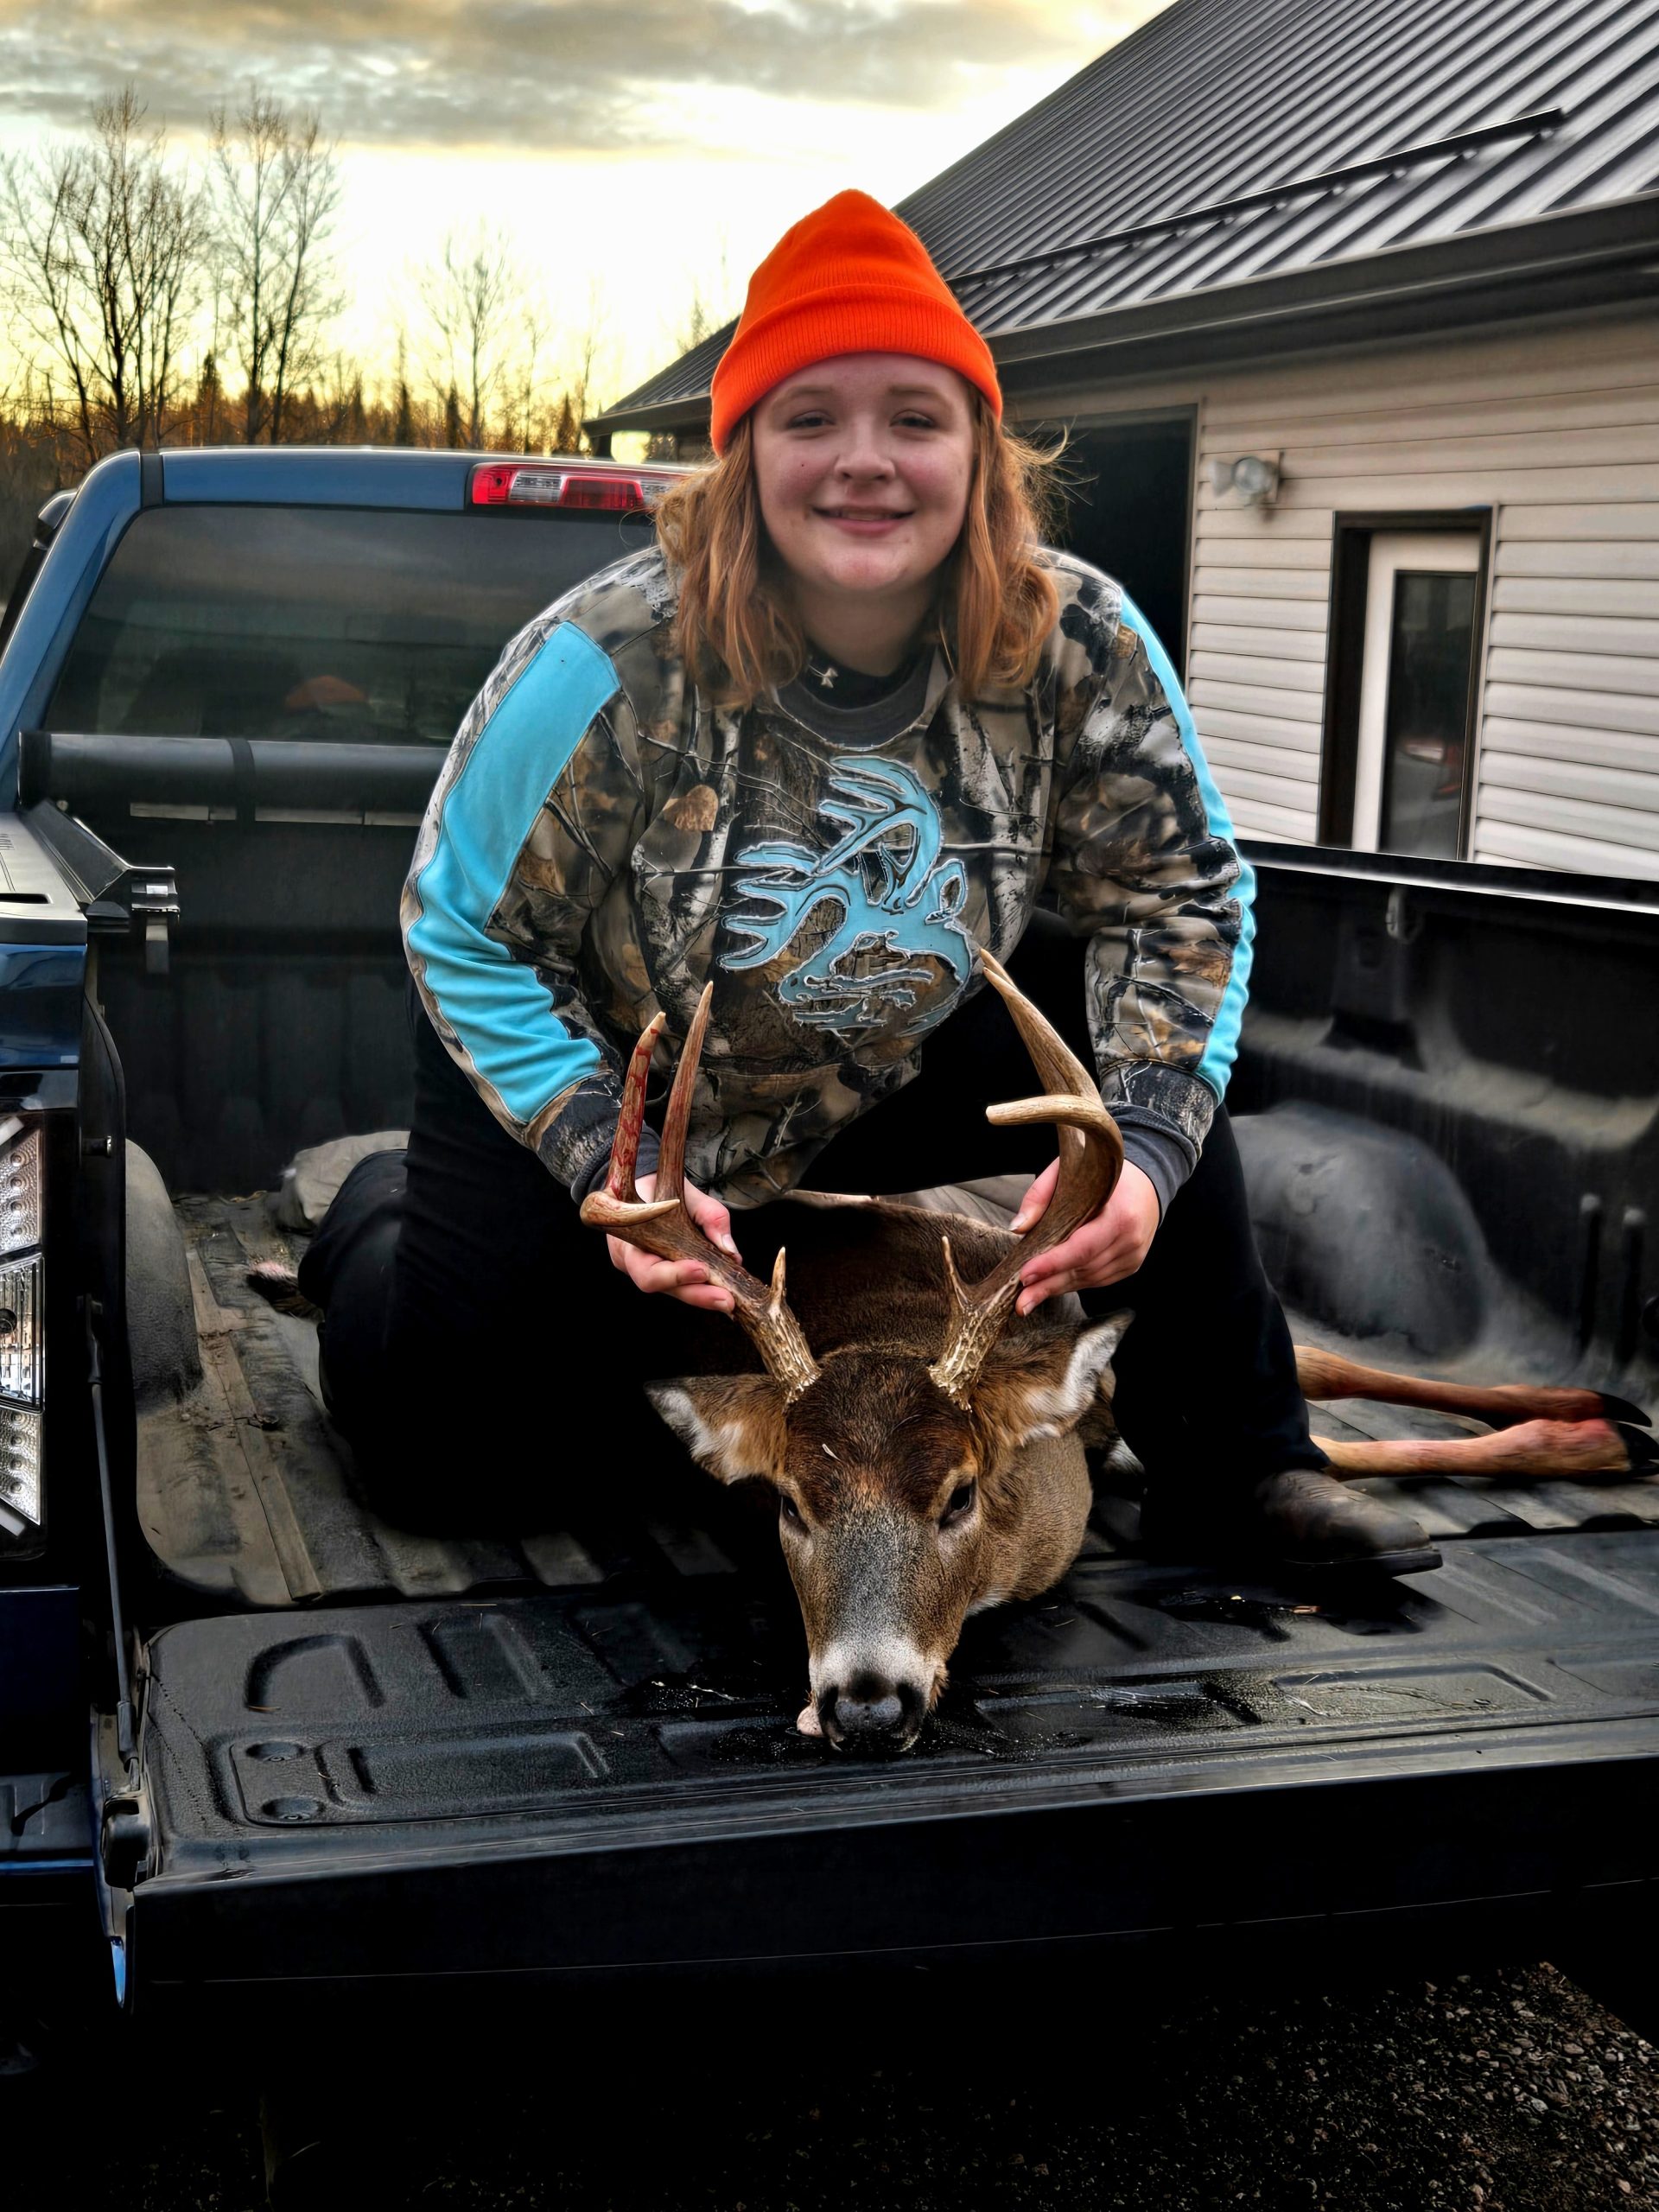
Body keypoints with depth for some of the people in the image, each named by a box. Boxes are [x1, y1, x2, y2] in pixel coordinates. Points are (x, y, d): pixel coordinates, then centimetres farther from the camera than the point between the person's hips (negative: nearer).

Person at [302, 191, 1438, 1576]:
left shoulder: (1076, 645, -22)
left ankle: (1234, 1467, -6)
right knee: (428, 1427, -1)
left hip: (883, 1092, 3)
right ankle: (380, 1215, 35)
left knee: (1125, 1027, -20)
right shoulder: (611, 665, -31)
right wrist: (611, 1172, -31)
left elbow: (1182, 896, -13)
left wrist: (1144, 1144, -29)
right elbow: (467, 932, -21)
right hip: (592, 1098, -2)